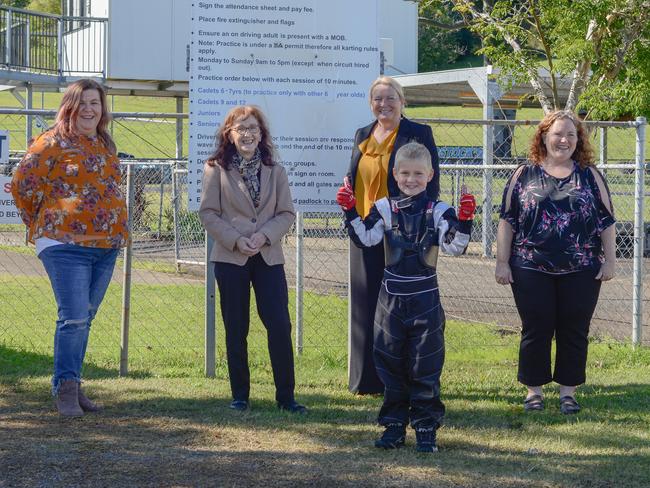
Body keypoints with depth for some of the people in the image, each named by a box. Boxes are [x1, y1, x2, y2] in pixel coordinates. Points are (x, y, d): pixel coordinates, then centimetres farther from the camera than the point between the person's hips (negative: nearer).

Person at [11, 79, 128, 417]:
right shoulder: (53, 143, -6)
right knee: (74, 317, -11)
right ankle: (65, 388, -3)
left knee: (85, 318, 11)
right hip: (66, 244, -7)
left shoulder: (105, 144, 16)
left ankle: (72, 386, 18)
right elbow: (22, 184, -5)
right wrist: (41, 224, 4)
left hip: (106, 245, 7)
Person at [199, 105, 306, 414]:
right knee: (236, 330, 5)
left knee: (280, 325, -4)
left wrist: (264, 235, -12)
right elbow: (208, 213, -2)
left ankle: (286, 396, 3)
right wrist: (235, 240, -14)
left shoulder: (275, 172, 7)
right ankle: (239, 396, 14)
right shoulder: (216, 169, 0)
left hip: (268, 258, 2)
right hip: (230, 258, -1)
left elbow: (287, 213, 5)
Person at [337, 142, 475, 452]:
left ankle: (426, 427, 9)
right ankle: (394, 425, 18)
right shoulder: (385, 209, 2)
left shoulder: (438, 212, -3)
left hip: (425, 300, -2)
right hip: (391, 297, 2)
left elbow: (455, 246, -11)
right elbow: (366, 238, -6)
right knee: (390, 364, 8)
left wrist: (464, 220, -26)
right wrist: (350, 213, -16)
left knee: (425, 367, 1)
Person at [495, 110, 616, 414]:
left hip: (581, 272, 1)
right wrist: (502, 263, -1)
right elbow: (507, 221, 4)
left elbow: (606, 222, 6)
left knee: (574, 332, 4)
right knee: (535, 331, 4)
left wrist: (610, 261, -1)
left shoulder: (590, 176, 7)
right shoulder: (524, 175, 5)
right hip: (532, 271, -1)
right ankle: (534, 390, 16)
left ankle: (568, 392, 16)